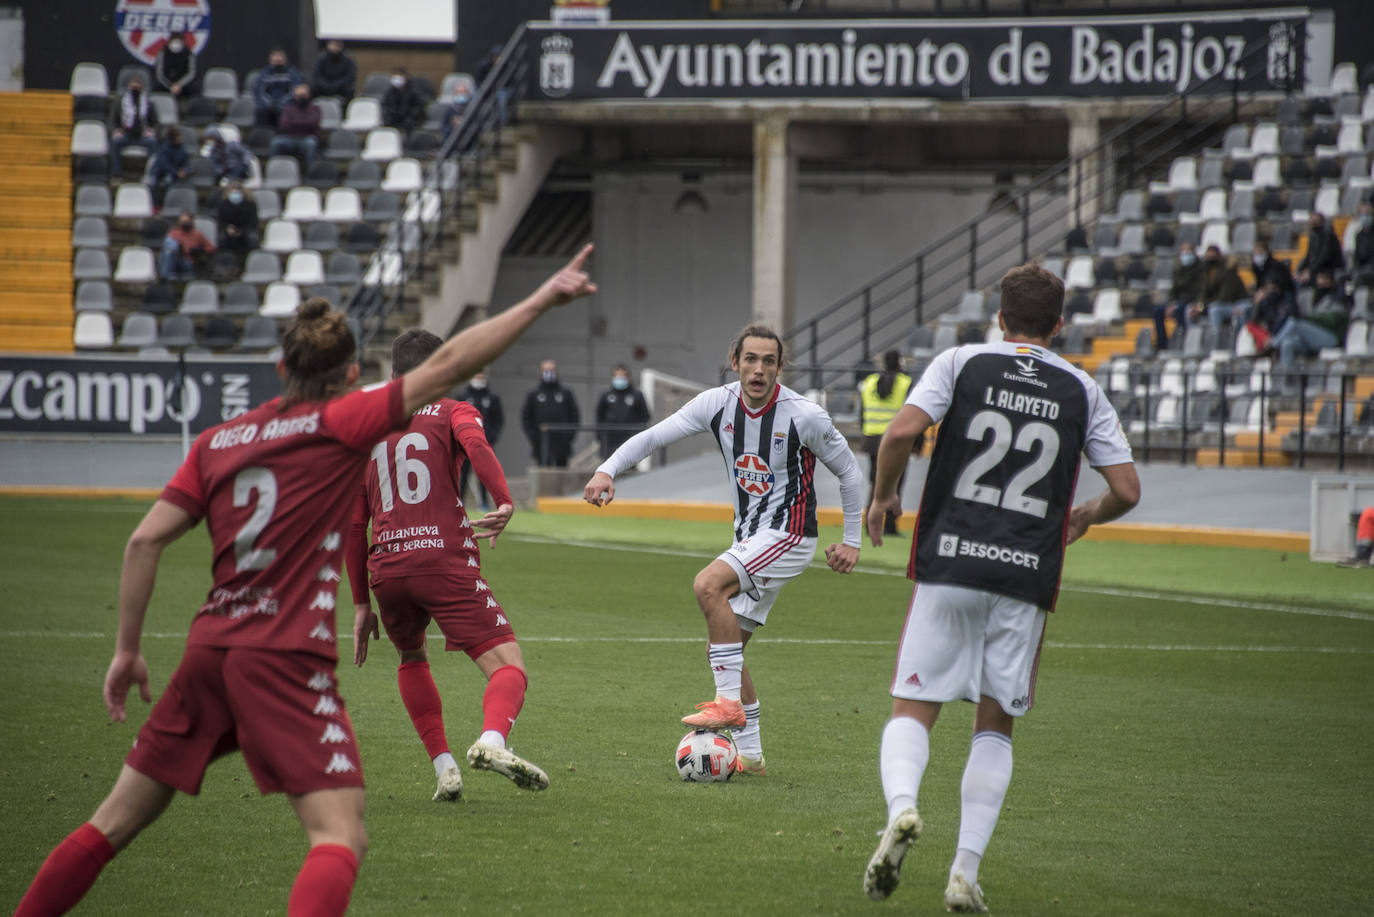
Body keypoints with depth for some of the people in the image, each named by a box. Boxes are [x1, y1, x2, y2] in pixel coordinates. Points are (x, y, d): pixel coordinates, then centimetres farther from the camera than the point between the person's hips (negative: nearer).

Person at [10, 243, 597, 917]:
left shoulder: (217, 443, 12)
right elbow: (446, 366, -6)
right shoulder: (339, 425, -2)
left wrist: (128, 649, 12)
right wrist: (541, 301, -2)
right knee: (340, 841, -12)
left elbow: (145, 541, 6)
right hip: (286, 659, -6)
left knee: (118, 821, 17)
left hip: (208, 649, 6)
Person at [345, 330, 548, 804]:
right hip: (446, 560, -4)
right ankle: (492, 741, -40)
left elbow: (354, 525, 21)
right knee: (507, 667, -9)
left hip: (386, 569, 4)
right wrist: (505, 501, -26)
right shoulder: (453, 412, 11)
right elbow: (475, 445, -15)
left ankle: (443, 766, 17)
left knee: (412, 660, 31)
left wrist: (361, 603, 25)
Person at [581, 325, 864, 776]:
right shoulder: (718, 403, -4)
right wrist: (607, 470, -23)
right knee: (722, 647, 6)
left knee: (708, 584, -28)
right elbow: (656, 435, -8)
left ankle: (729, 702, -21)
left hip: (788, 535, -7)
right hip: (749, 537, 7)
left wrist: (852, 540, 1)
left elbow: (848, 471, -2)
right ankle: (749, 755, 16)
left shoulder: (804, 416, -15)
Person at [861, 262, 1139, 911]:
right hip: (1028, 577, 1)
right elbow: (1126, 490, 7)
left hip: (949, 565, -1)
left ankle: (901, 804, -26)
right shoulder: (1081, 389, 10)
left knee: (912, 710, 6)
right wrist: (1084, 517, 28)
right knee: (995, 728, 12)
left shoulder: (961, 363, 5)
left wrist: (883, 495, 7)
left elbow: (903, 430, -10)